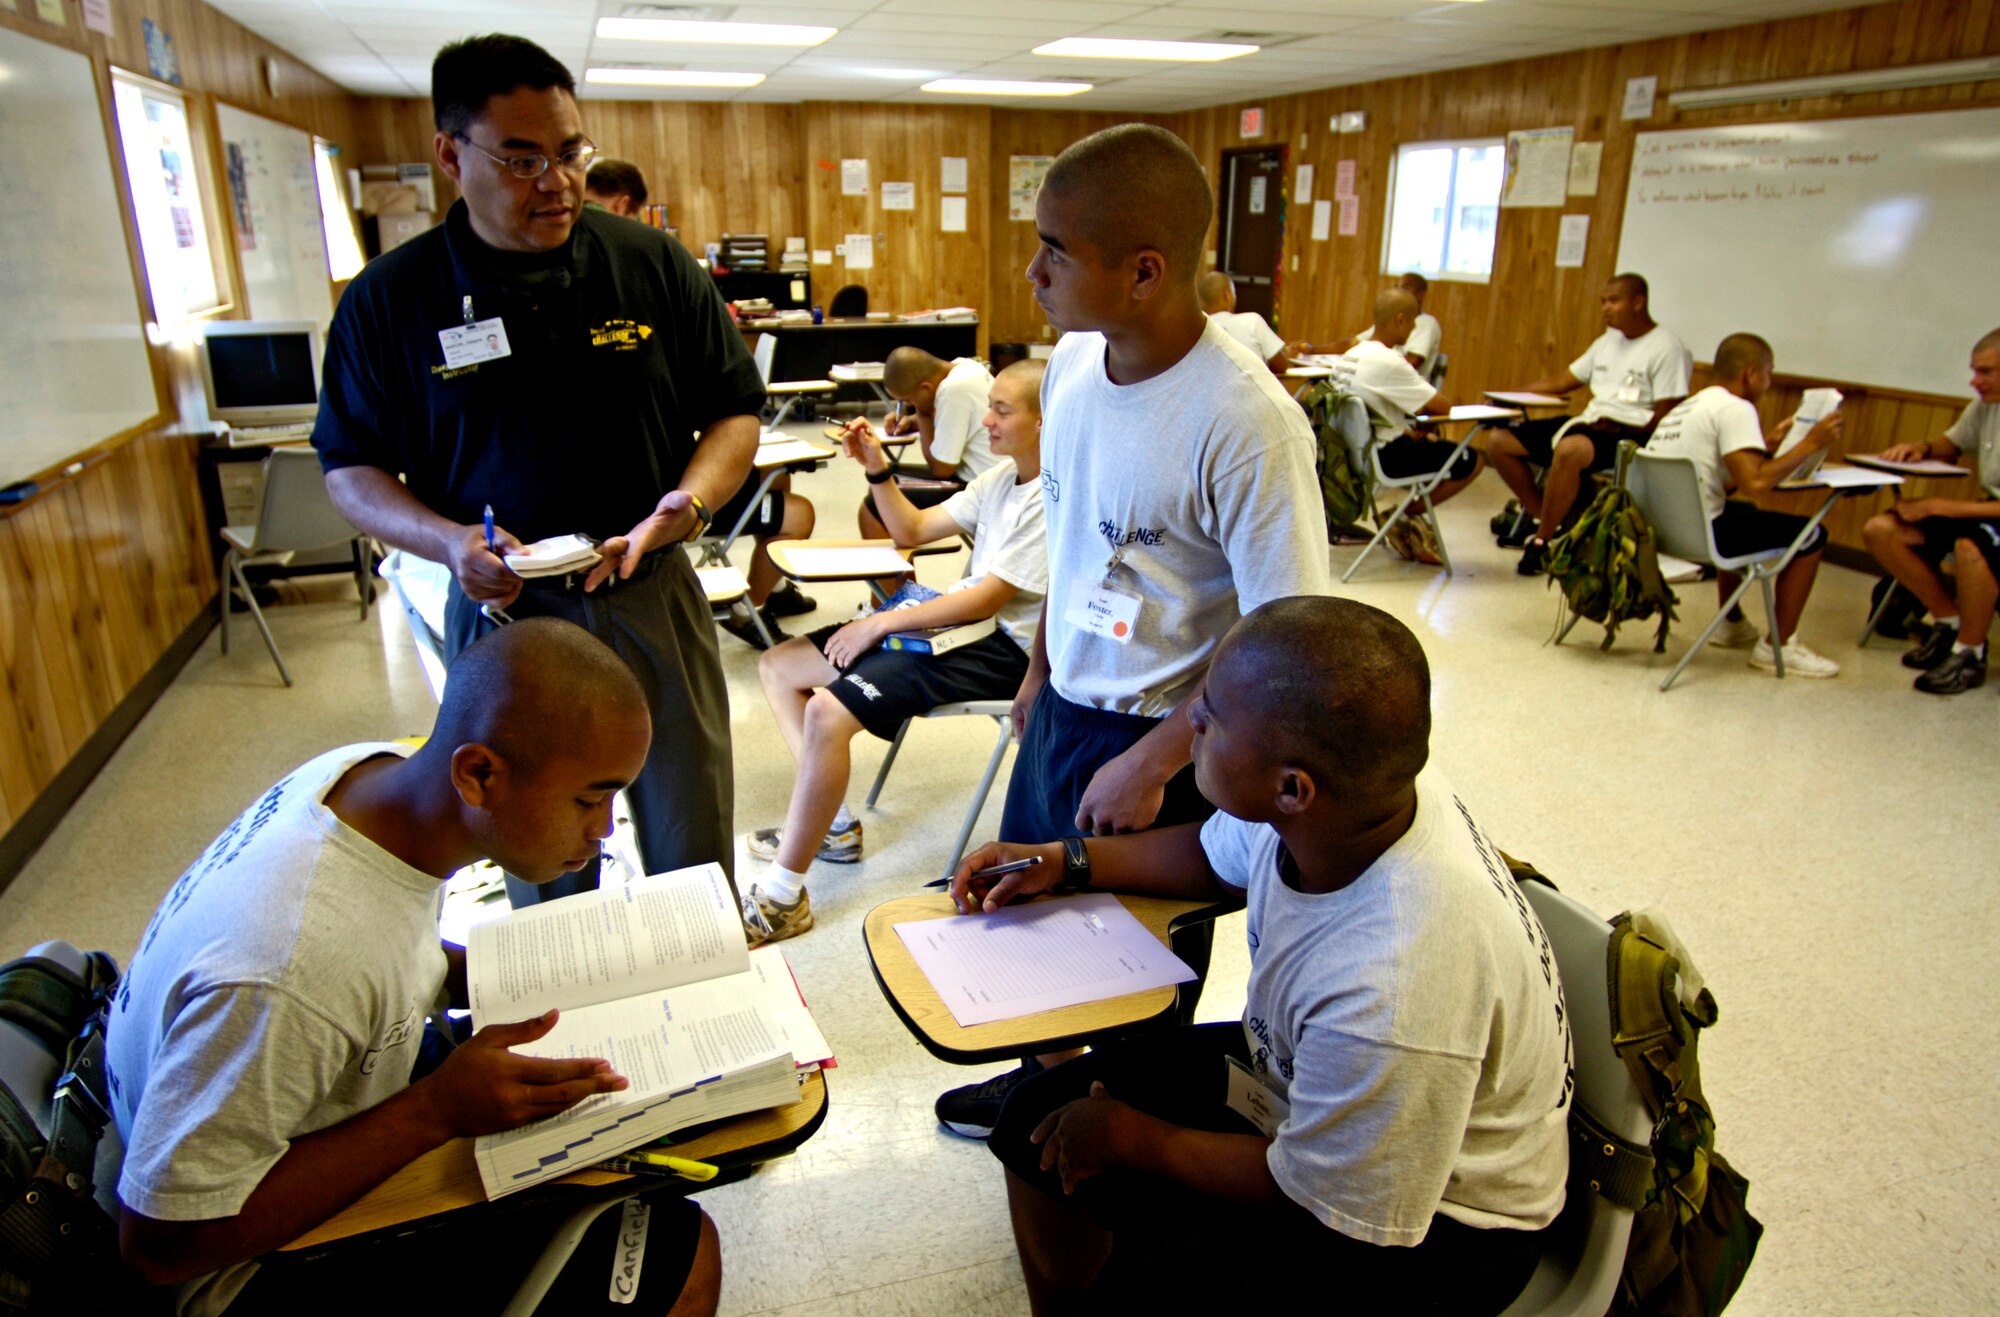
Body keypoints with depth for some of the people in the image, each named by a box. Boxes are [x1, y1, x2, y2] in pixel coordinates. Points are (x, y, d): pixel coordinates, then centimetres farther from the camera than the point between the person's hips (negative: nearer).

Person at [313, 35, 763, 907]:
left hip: (652, 601, 0)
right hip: (499, 612, 0)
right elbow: (349, 466, 5)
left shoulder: (654, 264, -1)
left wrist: (687, 502, -16)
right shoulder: (387, 299, -2)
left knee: (694, 855, 13)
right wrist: (446, 538, -15)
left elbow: (735, 408, 4)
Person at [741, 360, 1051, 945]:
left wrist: (880, 623, -17)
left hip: (999, 648, -10)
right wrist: (877, 469, 2)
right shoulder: (1003, 476, 14)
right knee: (777, 667, 6)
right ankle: (833, 825, 10)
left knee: (826, 711, -28)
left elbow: (987, 599, -21)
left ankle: (781, 898, -16)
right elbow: (913, 530, 19)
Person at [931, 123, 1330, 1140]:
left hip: (1159, 741, -7)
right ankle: (1042, 1082, 52)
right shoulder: (1073, 358, -3)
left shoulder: (1245, 424, -27)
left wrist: (1149, 767, -19)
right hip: (1062, 708, 7)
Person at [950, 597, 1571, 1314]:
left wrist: (1134, 1140, -11)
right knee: (1038, 1121, 7)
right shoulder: (1356, 786, -19)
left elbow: (1322, 1200, -22)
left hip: (1435, 1214, -7)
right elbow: (1216, 853, 6)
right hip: (1297, 1077, 7)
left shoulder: (1393, 995, -41)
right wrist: (1064, 861, -1)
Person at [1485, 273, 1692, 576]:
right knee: (1499, 443, -3)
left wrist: (1622, 429, -25)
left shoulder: (1668, 349, -5)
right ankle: (1545, 520, 3)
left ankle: (1541, 542, -27)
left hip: (1630, 436, -9)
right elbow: (1561, 381, 22)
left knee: (1569, 449, -42)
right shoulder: (1608, 341, 21)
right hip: (1589, 424, 9)